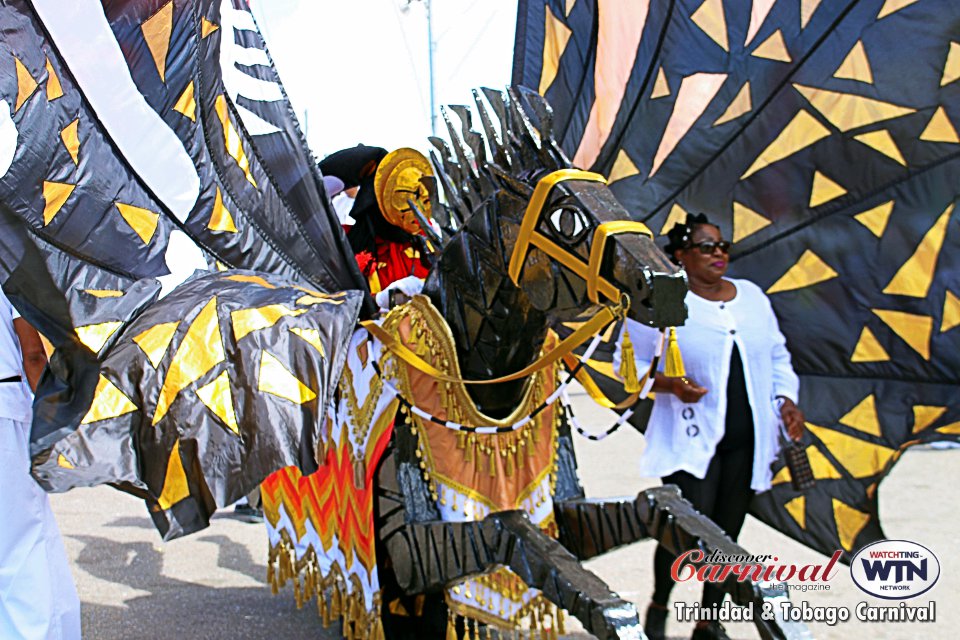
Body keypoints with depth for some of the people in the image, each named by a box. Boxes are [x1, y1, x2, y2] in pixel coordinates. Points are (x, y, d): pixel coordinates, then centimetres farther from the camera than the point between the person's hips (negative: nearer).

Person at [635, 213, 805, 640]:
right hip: (692, 439, -5)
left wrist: (786, 400, 4)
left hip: (746, 442, 5)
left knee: (726, 535, 8)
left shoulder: (752, 296, 12)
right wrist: (671, 384, -21)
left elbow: (776, 355, 19)